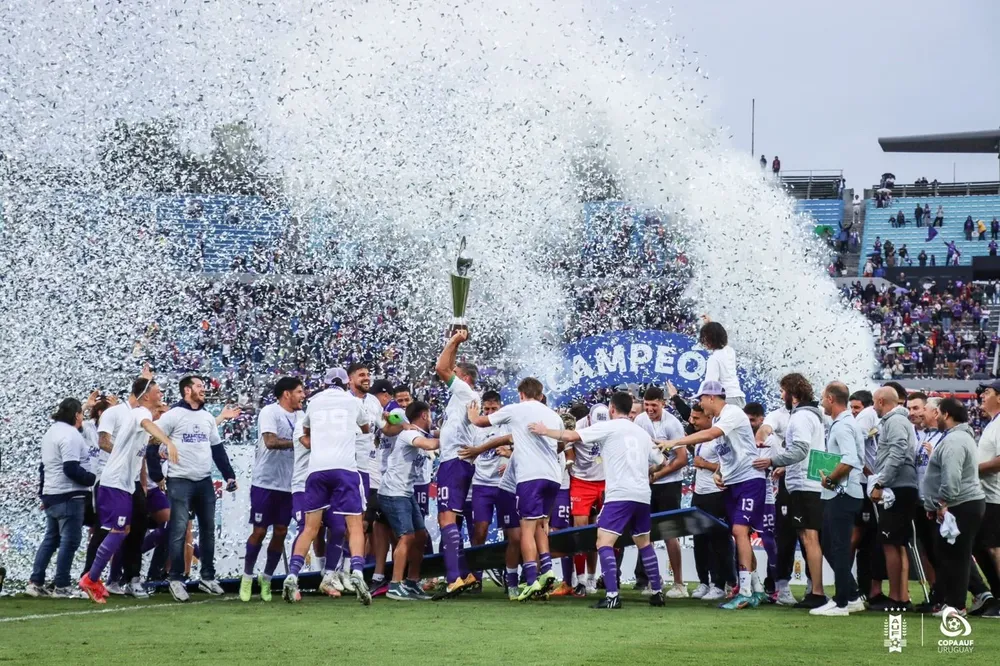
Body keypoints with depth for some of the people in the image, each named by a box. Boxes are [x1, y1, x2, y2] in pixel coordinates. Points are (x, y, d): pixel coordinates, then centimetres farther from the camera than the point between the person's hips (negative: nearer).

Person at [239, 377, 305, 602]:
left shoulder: (299, 416, 11)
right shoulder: (270, 412, -10)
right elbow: (270, 441, -22)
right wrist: (297, 442, -20)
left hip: (288, 485, 6)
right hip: (265, 482, -6)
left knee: (280, 533, 6)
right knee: (259, 531, -1)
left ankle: (266, 579, 18)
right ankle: (247, 577, 14)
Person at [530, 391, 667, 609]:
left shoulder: (608, 427, 0)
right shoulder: (642, 433, 17)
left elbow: (571, 436, -7)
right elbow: (659, 462, 27)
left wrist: (545, 431, 7)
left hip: (619, 495, -6)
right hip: (642, 496, 7)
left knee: (604, 543, -9)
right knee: (644, 544, 21)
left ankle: (612, 595, -22)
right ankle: (657, 592, 23)